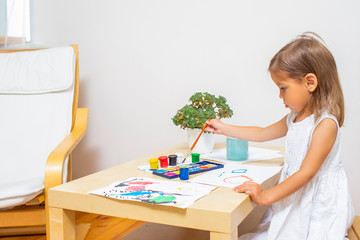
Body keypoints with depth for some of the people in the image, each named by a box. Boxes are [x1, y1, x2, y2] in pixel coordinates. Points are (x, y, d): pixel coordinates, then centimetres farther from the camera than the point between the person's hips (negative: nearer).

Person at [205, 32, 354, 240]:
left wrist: (266, 196, -27)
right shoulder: (294, 118, 9)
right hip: (293, 199, 8)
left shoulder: (325, 123, -20)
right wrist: (223, 128, 25)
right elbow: (262, 133, 24)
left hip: (319, 209, -8)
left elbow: (306, 172, -24)